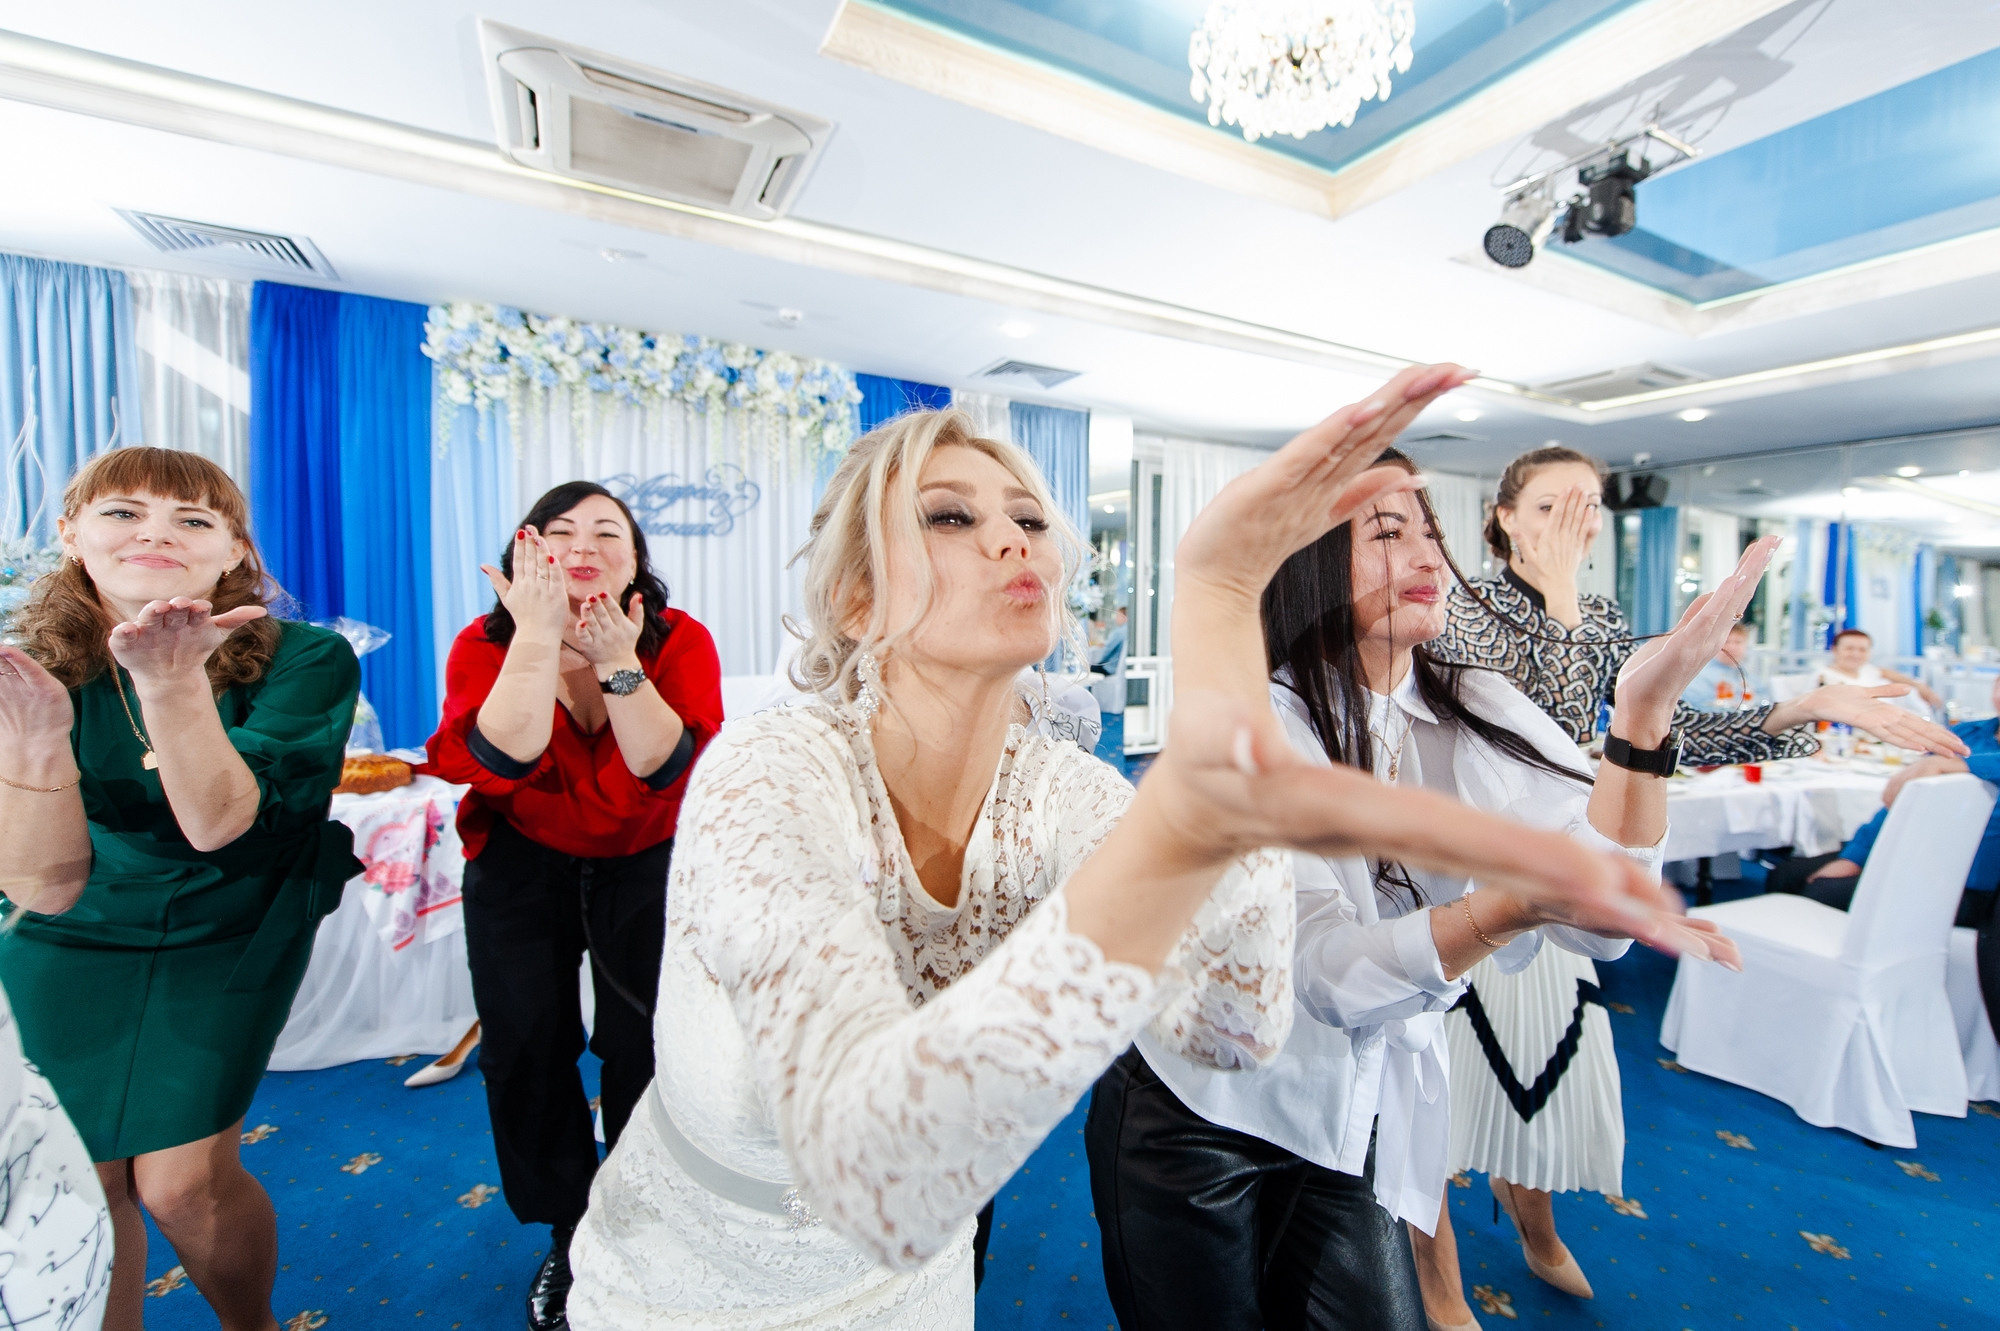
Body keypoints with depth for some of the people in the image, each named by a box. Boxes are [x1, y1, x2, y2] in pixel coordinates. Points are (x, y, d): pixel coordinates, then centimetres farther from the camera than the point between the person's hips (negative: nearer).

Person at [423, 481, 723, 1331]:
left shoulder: (680, 640, -15)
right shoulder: (484, 644, -11)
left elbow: (671, 771, -27)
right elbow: (499, 762, -29)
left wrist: (618, 663, -35)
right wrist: (538, 635, -35)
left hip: (645, 863, -1)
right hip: (521, 864, 2)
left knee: (642, 1050, -4)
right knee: (524, 1046, 3)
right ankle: (568, 1237, 30)